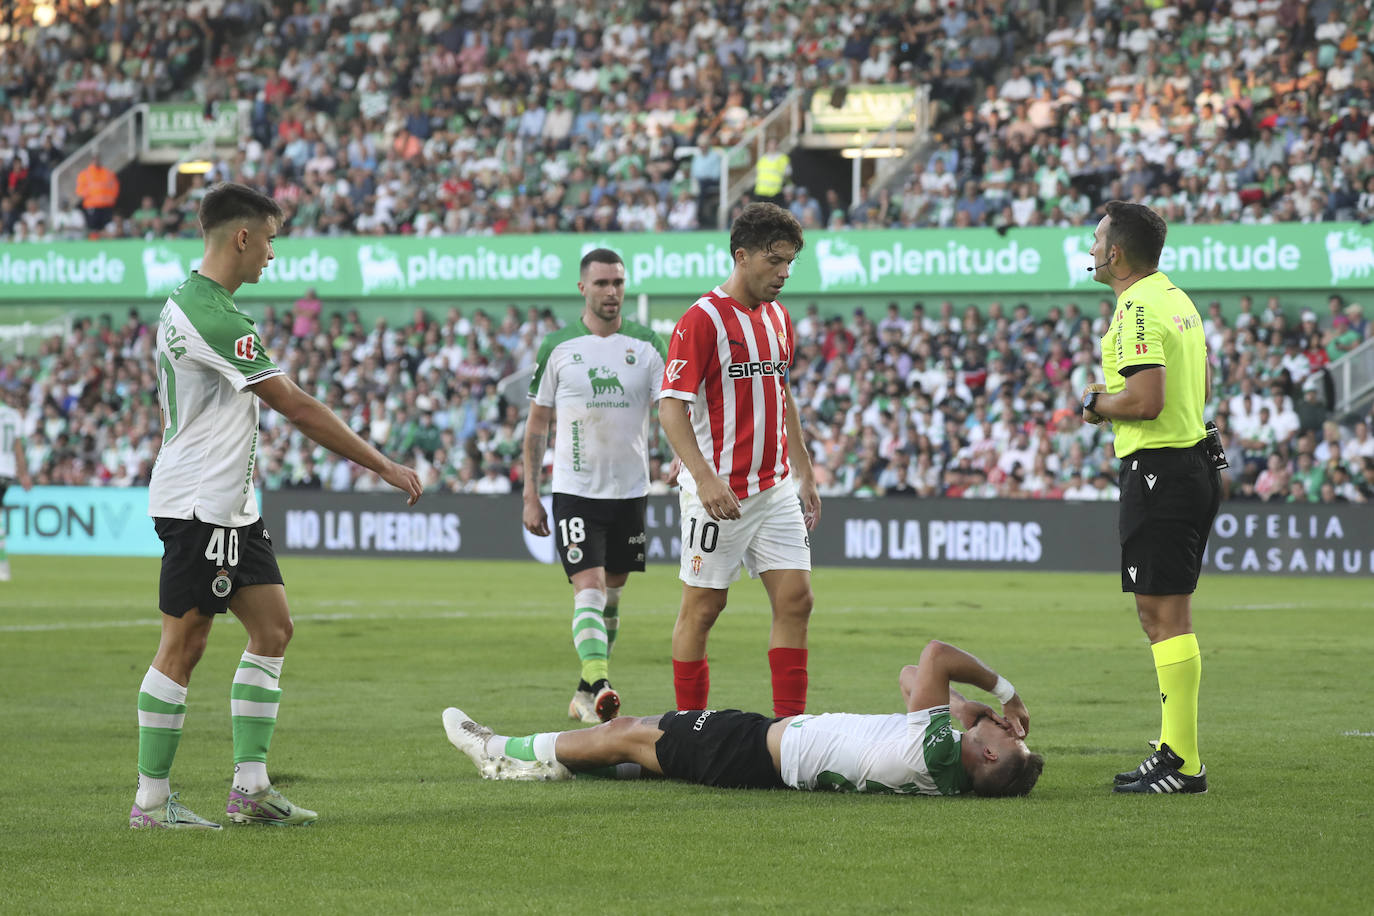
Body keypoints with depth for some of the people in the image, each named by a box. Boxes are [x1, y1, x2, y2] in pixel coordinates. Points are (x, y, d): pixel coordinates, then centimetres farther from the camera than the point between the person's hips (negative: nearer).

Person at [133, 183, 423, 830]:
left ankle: (250, 787, 8)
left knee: (273, 629, 8)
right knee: (183, 646, -5)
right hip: (198, 506, -10)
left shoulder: (184, 303, 14)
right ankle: (151, 801, 1)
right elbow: (297, 407, -19)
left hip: (229, 506, 10)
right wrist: (384, 466, -14)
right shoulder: (214, 316, -19)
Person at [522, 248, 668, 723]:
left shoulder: (647, 345, 1)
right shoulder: (557, 347, -1)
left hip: (630, 489, 3)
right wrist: (530, 496, 0)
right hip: (575, 489, -3)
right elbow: (537, 424, 5)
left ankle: (586, 691, 26)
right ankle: (599, 687, -30)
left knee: (612, 593, 12)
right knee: (589, 590, -17)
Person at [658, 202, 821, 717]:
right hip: (719, 491, -7)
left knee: (795, 599, -1)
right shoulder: (703, 319, -12)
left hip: (775, 488, 7)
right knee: (703, 606, 1)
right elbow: (671, 407, -16)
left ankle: (790, 723, 2)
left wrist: (805, 475, 19)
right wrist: (705, 478, -27)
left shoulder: (778, 318, 12)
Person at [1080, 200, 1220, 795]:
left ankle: (1181, 764, -10)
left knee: (1164, 615, -9)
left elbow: (1147, 399, -25)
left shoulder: (1138, 310, -16)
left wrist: (1099, 404, -6)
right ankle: (1174, 751, 18)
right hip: (1196, 463, 10)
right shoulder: (1177, 299, 16)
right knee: (1168, 615, 14)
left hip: (1159, 471, -10)